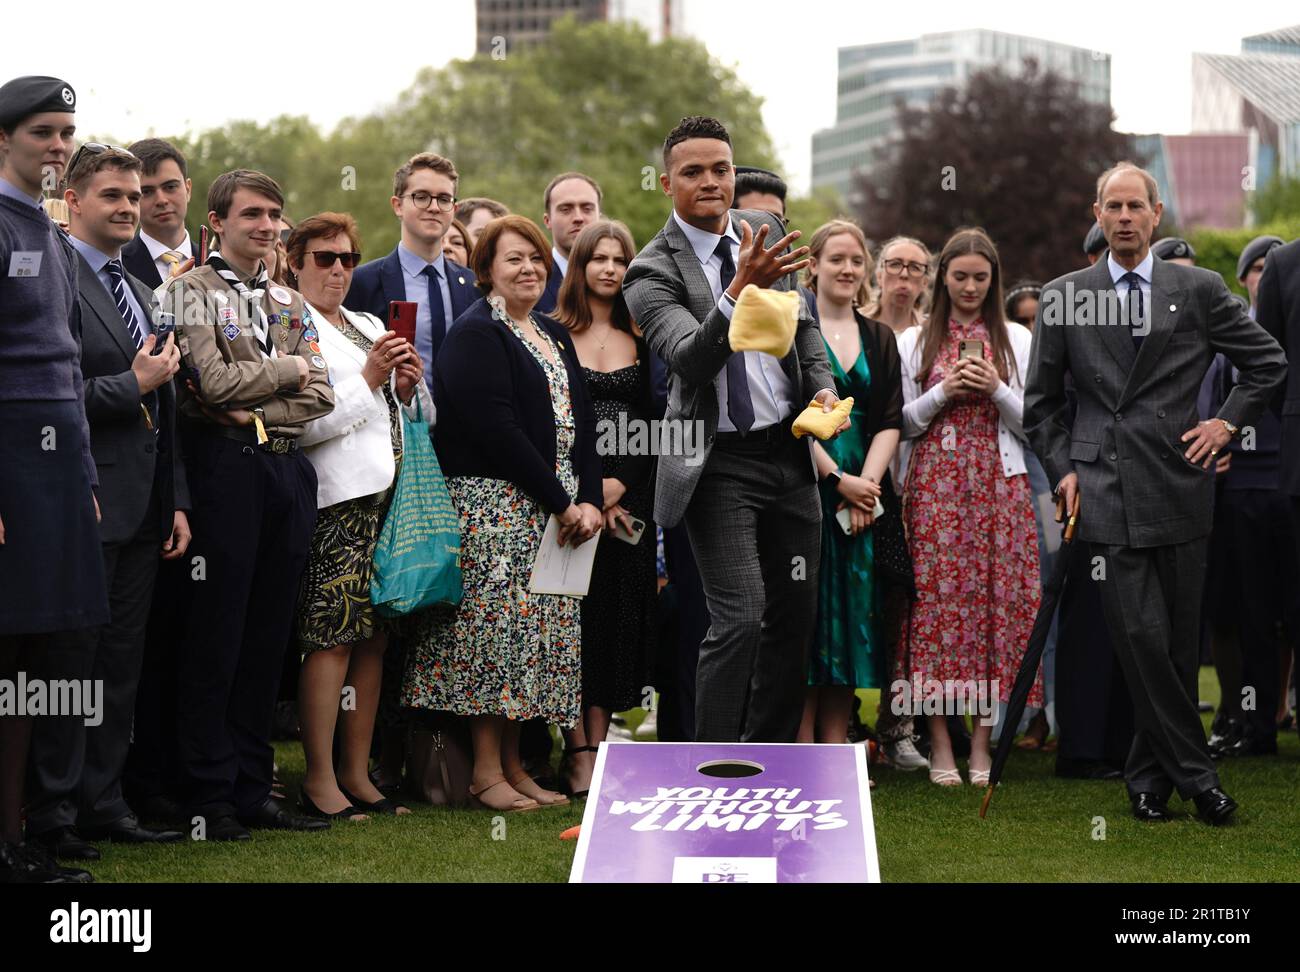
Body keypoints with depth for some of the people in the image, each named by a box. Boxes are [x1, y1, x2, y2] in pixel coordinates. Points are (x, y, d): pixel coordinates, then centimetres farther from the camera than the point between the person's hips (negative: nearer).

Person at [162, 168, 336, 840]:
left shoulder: (289, 303, 19)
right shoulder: (191, 291, 0)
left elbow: (320, 397, 9)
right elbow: (213, 381, -13)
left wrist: (252, 411, -8)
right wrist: (286, 369, 0)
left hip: (287, 470, 6)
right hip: (223, 466, -6)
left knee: (268, 634, 7)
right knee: (215, 636, -4)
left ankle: (251, 787, 13)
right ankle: (208, 796, 1)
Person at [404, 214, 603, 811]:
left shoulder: (553, 336, 18)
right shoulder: (474, 335, -7)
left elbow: (582, 423, 15)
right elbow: (497, 429, -16)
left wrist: (589, 500, -1)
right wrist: (561, 503, -15)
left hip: (557, 510, 8)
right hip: (495, 508, -8)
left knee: (536, 637, 6)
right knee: (497, 629, -9)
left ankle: (513, 765, 12)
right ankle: (486, 772, -5)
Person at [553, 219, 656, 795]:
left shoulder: (641, 340, 11)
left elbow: (651, 425, 7)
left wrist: (619, 484, -8)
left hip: (628, 498, 3)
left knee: (620, 615, 1)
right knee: (576, 616, -6)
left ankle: (598, 744, 5)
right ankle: (578, 753, -4)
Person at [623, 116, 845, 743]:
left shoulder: (765, 233, 6)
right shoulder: (653, 272, -11)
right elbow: (690, 360, -26)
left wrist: (822, 385, 2)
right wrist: (740, 291, -39)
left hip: (789, 452, 6)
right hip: (719, 463, -6)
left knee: (794, 613, 10)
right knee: (738, 620, -15)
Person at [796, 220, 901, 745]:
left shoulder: (879, 339, 14)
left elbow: (890, 421, 7)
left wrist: (867, 483, -8)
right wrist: (838, 479, -14)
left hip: (863, 491, 5)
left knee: (851, 618, 4)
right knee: (806, 612, -5)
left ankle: (835, 748, 7)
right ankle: (801, 747, -2)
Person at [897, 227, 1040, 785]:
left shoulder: (1016, 340, 10)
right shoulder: (914, 342, 9)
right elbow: (902, 423, 7)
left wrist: (997, 390, -9)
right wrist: (944, 393, -8)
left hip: (998, 486, 1)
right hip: (935, 483, -1)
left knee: (994, 601, -3)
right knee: (935, 601, -6)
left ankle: (982, 744, 2)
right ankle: (940, 746, -2)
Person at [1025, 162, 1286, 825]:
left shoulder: (1200, 290, 7)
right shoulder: (1063, 296, 8)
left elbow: (1268, 361, 15)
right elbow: (1041, 402, 13)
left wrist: (1228, 421, 5)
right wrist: (1063, 470, 3)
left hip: (1180, 488, 1)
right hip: (1106, 490, -1)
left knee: (1178, 642, 4)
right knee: (1142, 638, -10)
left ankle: (1150, 773, 16)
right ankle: (1194, 771, 0)